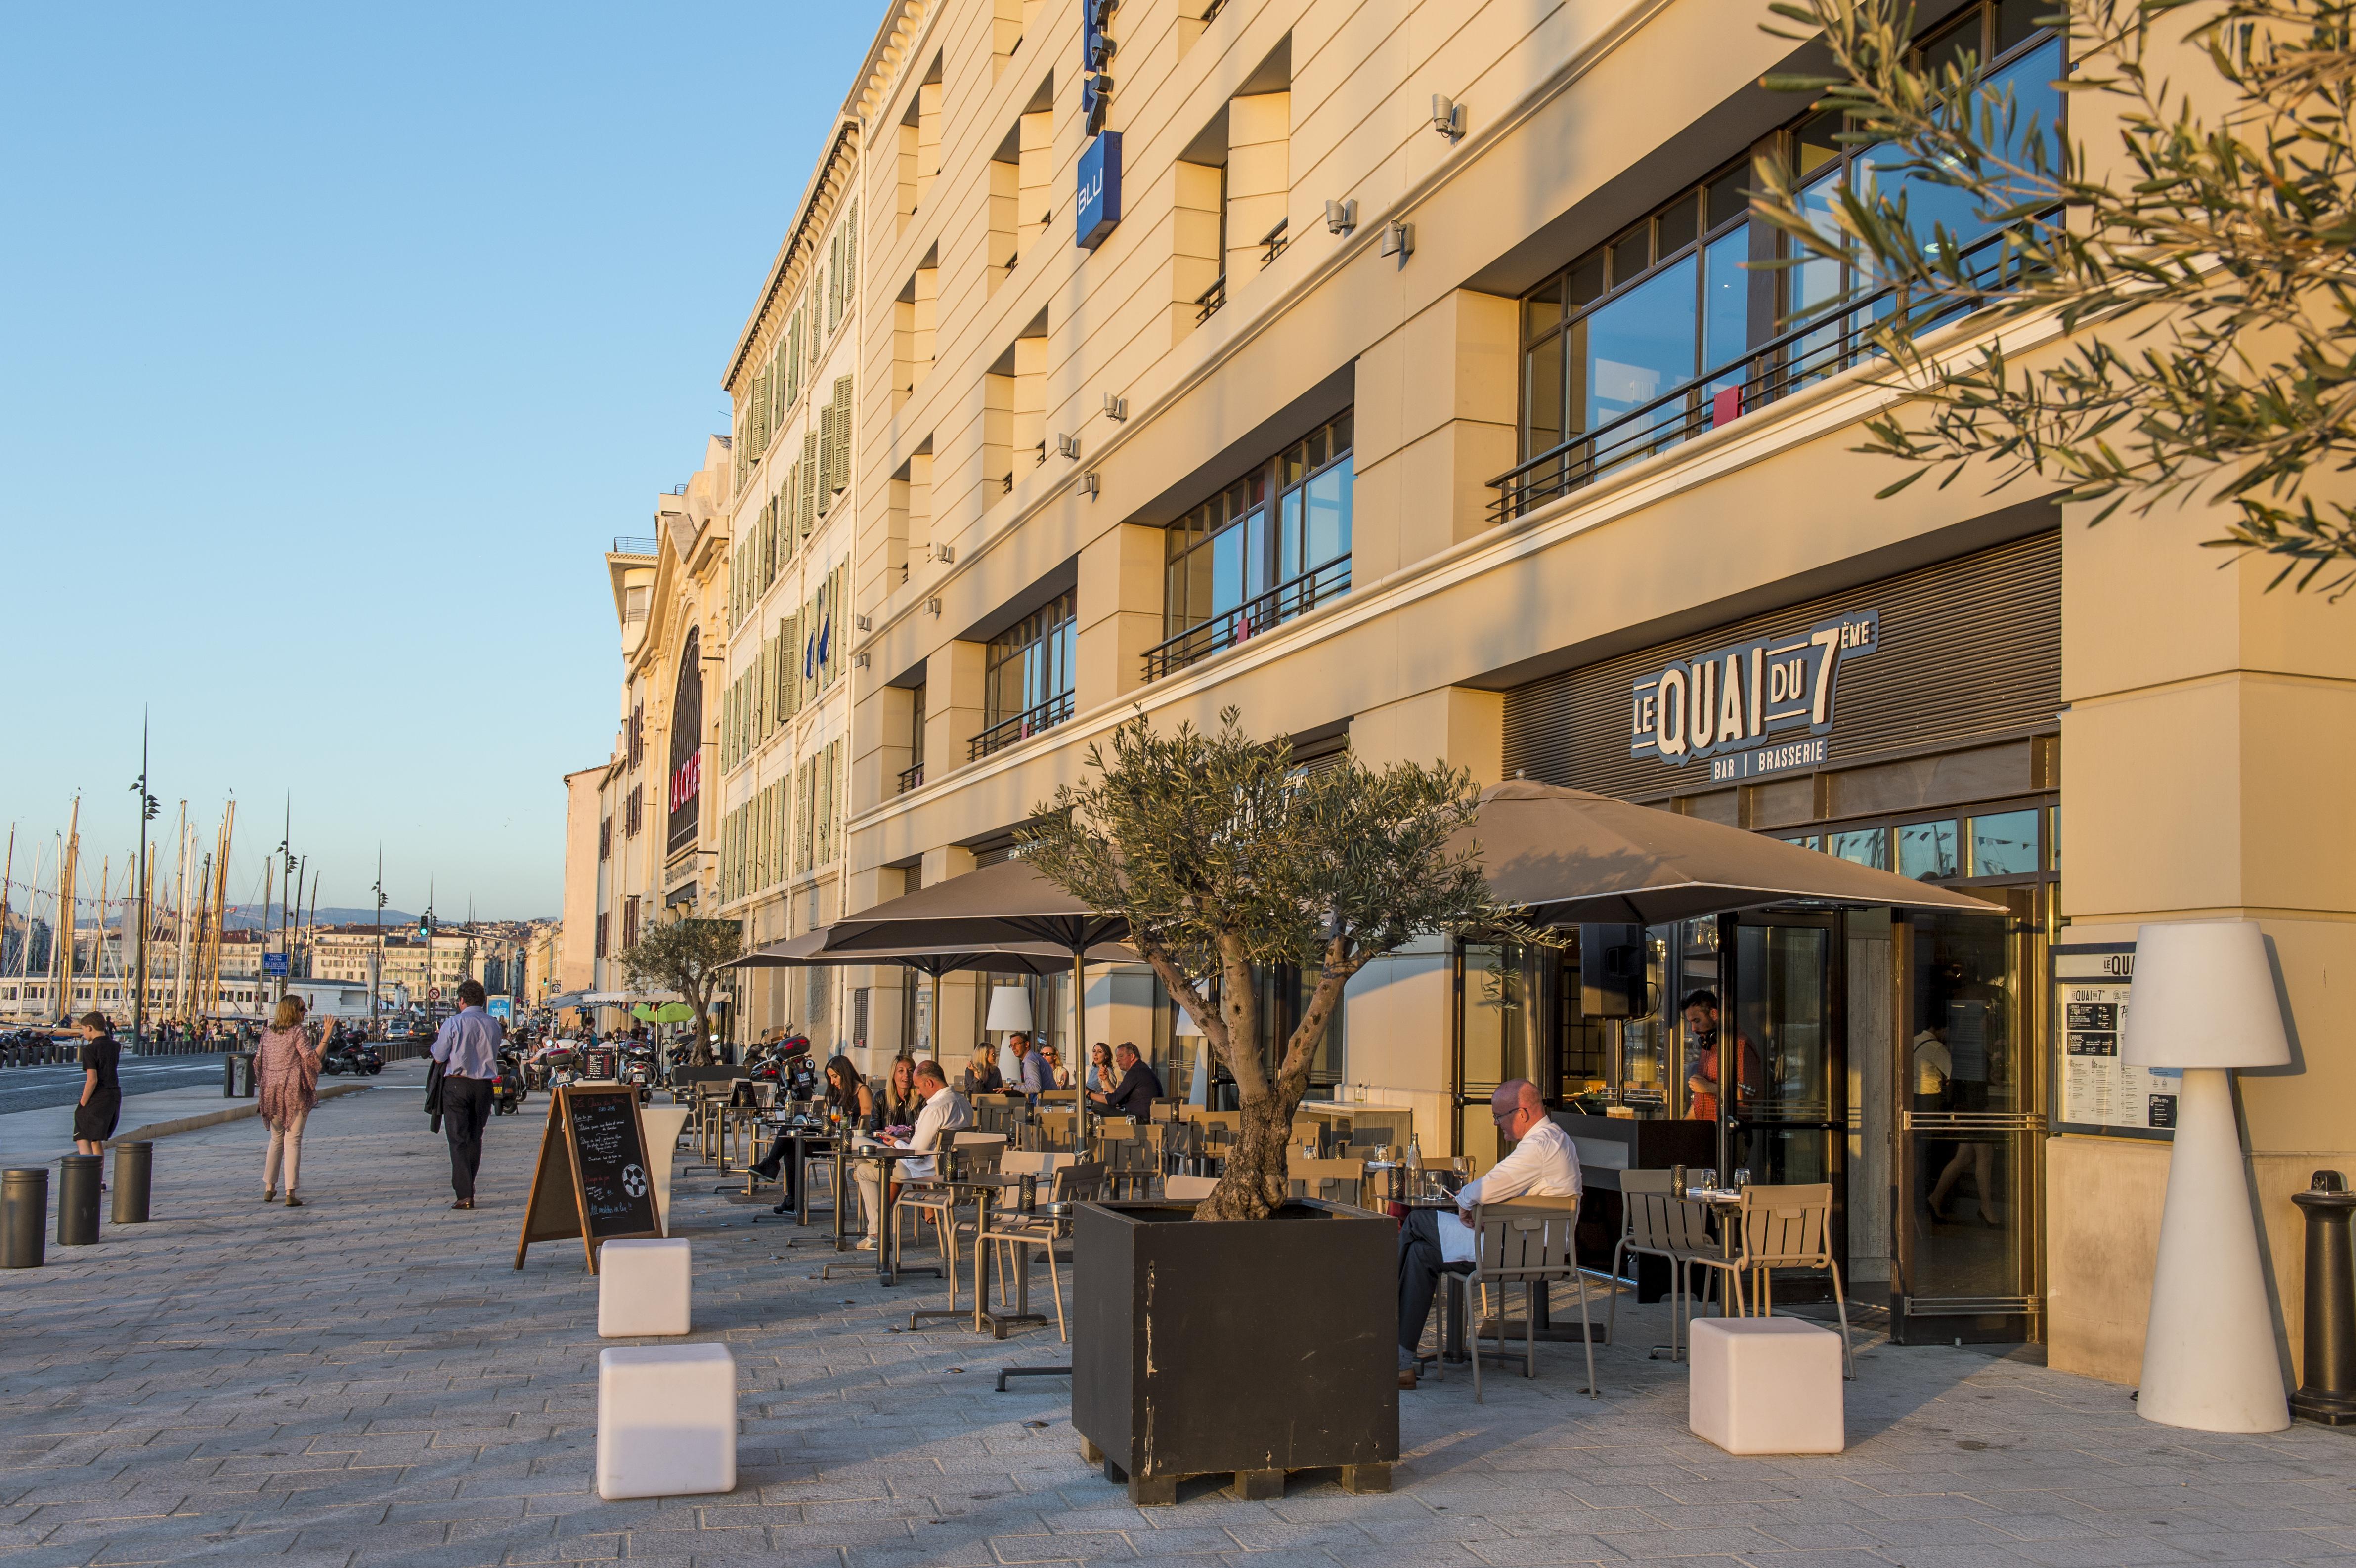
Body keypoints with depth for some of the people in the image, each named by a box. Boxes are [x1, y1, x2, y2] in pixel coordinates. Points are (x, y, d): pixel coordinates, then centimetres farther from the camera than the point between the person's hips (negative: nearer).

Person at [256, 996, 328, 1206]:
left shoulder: (268, 1033, 10)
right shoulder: (298, 1032, -9)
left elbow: (258, 1061, 15)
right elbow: (312, 1058, -17)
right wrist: (325, 1037, -15)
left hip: (272, 1091, 6)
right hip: (295, 1091, -6)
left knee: (276, 1139, 19)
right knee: (293, 1140, -4)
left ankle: (269, 1188, 19)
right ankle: (290, 1193, -8)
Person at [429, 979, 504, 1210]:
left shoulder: (453, 1023, -9)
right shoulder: (494, 1025, 5)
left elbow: (439, 1057, -5)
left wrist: (436, 1042, 14)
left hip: (457, 1084, -4)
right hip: (484, 1085, 4)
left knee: (458, 1139, -4)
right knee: (475, 1138, 14)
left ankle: (464, 1194, -12)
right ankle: (467, 1189, 19)